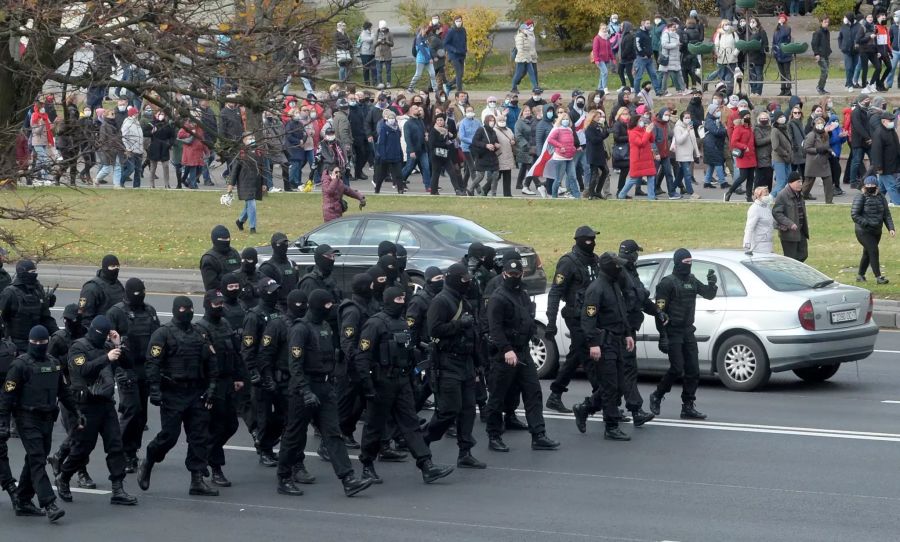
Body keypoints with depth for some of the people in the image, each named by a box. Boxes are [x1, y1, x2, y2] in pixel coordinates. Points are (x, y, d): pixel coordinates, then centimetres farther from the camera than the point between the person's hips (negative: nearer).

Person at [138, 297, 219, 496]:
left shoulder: (200, 334, 12)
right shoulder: (163, 334, -5)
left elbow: (211, 361, 14)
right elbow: (153, 363, -10)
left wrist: (211, 386, 5)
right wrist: (154, 390, -18)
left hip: (196, 394, 5)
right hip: (172, 395, -5)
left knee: (200, 437, 2)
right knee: (169, 435, -5)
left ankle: (197, 480, 6)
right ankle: (146, 465, 20)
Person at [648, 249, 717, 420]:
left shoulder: (691, 281, 13)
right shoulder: (667, 282, -9)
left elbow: (709, 295, 22)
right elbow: (660, 311, -13)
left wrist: (712, 284, -1)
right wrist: (663, 336, -19)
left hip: (688, 332, 7)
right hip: (673, 333, -7)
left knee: (693, 371, 2)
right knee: (677, 369, -11)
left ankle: (688, 407, 8)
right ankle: (657, 396, 10)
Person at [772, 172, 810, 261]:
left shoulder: (799, 195, 11)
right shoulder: (782, 196, -17)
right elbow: (776, 213, -20)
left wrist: (805, 224, 15)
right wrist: (789, 224, -26)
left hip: (801, 232, 8)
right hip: (789, 233, -8)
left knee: (803, 255, 11)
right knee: (790, 258, -1)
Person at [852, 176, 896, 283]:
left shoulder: (880, 197, 5)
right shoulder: (860, 197, -11)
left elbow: (886, 214, 8)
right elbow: (854, 214, -15)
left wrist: (891, 228, -5)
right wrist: (867, 223, -22)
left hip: (877, 231, 6)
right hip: (863, 231, -6)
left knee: (867, 253, 15)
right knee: (873, 251, -14)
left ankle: (860, 275, 29)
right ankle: (878, 277, -10)